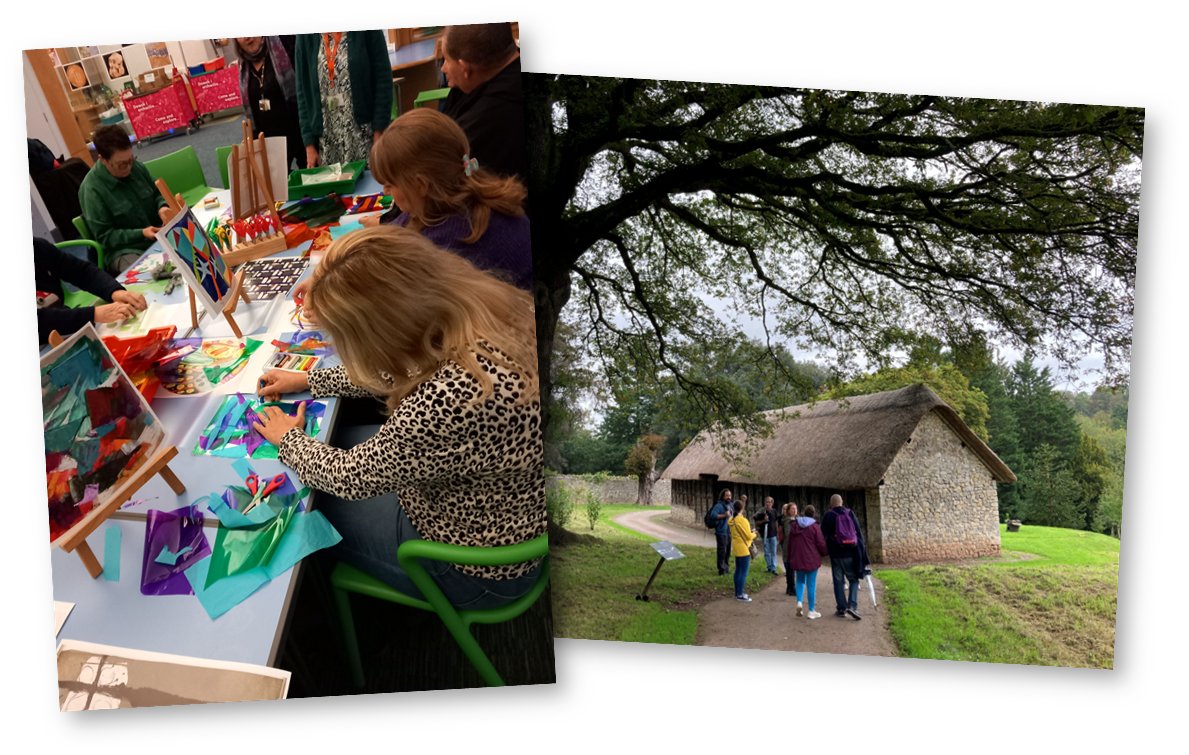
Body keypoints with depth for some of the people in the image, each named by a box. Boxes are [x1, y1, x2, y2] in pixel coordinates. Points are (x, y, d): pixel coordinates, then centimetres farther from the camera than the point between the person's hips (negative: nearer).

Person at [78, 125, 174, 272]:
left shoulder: (135, 166, 3)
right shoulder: (91, 189, -15)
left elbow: (156, 194, 19)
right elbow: (104, 237, -10)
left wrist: (162, 207, -5)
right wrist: (141, 234, -21)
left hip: (157, 235, 7)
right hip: (124, 250, -7)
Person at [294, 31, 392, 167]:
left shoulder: (366, 27, -3)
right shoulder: (306, 35, 3)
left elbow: (383, 80, -5)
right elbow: (303, 90, 5)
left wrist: (379, 133, -12)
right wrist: (309, 144, 0)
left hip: (365, 134, -2)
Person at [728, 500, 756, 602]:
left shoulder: (732, 520, 5)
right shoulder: (742, 520, -20)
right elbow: (749, 536, -16)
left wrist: (750, 533, 14)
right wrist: (754, 534, 4)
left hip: (736, 549, 8)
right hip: (744, 549, -8)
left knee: (738, 571, 15)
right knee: (744, 573, -3)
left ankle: (737, 592, 22)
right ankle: (740, 595, -2)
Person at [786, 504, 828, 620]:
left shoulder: (794, 525, 4)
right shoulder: (814, 527, -10)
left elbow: (789, 543, 10)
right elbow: (821, 544, -9)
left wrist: (790, 558, 21)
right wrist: (825, 552, 13)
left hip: (797, 559, 4)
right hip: (811, 560, -4)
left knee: (800, 581, 20)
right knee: (811, 584, 3)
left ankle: (799, 601, -3)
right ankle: (811, 611, 7)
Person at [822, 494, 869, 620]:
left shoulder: (828, 516, -2)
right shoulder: (850, 513, 2)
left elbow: (823, 535, 1)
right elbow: (859, 532, 2)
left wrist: (825, 549, 15)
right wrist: (862, 552, 7)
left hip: (836, 554, -1)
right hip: (851, 553, 1)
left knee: (839, 581, 8)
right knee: (854, 580, 11)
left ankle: (841, 608, 10)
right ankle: (852, 606, -5)